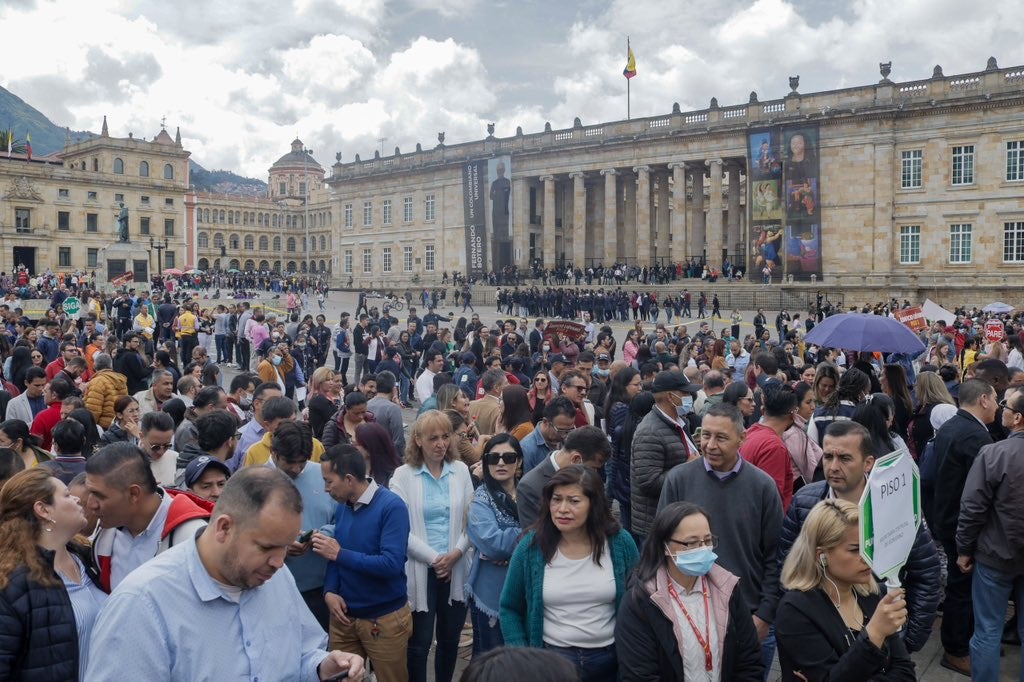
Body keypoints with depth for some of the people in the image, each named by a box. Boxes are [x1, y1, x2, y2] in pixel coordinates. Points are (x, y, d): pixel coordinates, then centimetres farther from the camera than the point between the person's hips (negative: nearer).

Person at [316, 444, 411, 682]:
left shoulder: (391, 506, -20)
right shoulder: (342, 506, 2)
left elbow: (392, 564, -27)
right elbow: (335, 556, 10)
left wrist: (339, 554, -22)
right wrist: (329, 591, -8)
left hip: (384, 619, -6)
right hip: (344, 615, 6)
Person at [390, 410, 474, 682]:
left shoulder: (461, 470, 3)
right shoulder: (403, 475, -5)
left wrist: (456, 553, -10)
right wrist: (434, 558, -13)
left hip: (456, 568, 3)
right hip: (420, 570, -3)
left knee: (450, 638, 15)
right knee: (419, 643, 5)